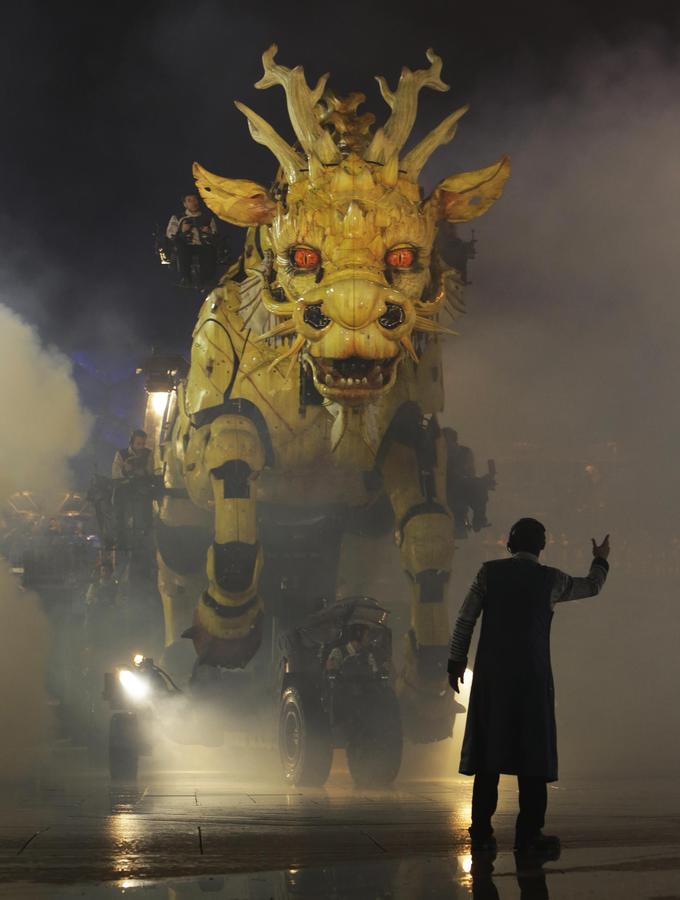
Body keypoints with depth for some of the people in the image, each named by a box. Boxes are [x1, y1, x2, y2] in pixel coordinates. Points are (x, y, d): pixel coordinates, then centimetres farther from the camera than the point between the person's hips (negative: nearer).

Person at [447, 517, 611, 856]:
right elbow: (591, 587, 19)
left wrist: (456, 662, 10)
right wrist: (601, 561, 39)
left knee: (488, 752, 7)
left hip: (491, 676, 2)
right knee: (533, 753, 4)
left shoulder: (489, 572, 1)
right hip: (532, 676, -2)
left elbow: (464, 620, 1)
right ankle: (528, 834, 3)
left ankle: (481, 832, 9)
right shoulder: (550, 579, 1)